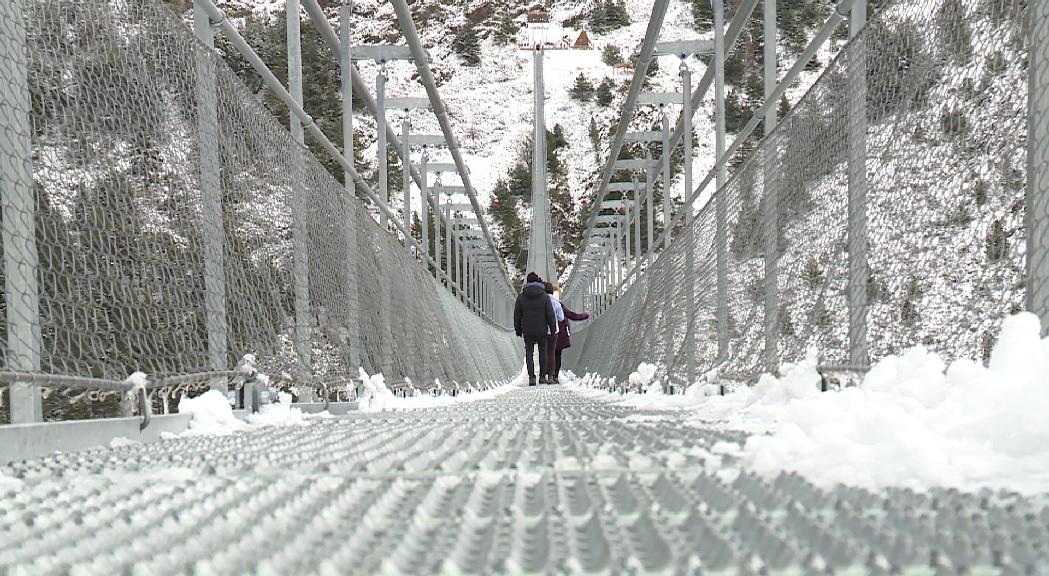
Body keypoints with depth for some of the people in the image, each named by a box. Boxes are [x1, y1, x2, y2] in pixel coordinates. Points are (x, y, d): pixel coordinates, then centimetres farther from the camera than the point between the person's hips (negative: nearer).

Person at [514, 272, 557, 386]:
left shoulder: (521, 297, -2)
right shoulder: (544, 296, -6)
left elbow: (517, 315, 3)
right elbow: (550, 314, -6)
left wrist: (518, 330, 12)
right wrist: (553, 329, 1)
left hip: (528, 331, 0)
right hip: (542, 330, 0)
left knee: (529, 353, 7)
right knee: (543, 352, 14)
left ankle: (531, 377, -5)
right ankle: (542, 376, 16)